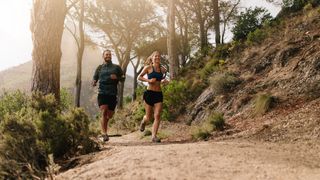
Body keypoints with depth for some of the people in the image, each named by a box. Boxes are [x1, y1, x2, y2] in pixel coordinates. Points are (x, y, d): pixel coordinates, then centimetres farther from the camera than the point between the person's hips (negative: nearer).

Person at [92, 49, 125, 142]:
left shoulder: (116, 67, 12)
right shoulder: (100, 68, 13)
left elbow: (123, 78, 11)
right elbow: (95, 78, 15)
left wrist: (117, 77, -10)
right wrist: (93, 83, -8)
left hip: (113, 94, 1)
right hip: (102, 93, -1)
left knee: (110, 115, 7)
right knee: (104, 112, -17)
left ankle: (104, 131, 33)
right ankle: (104, 134, -18)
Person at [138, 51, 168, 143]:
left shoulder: (163, 69, 10)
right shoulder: (148, 68, -1)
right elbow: (139, 77, -1)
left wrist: (163, 81, 4)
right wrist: (148, 80, -15)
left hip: (159, 94, 3)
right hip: (149, 93, -3)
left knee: (157, 116, -11)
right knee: (148, 117, 6)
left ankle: (154, 136, -9)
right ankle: (143, 121, 42)